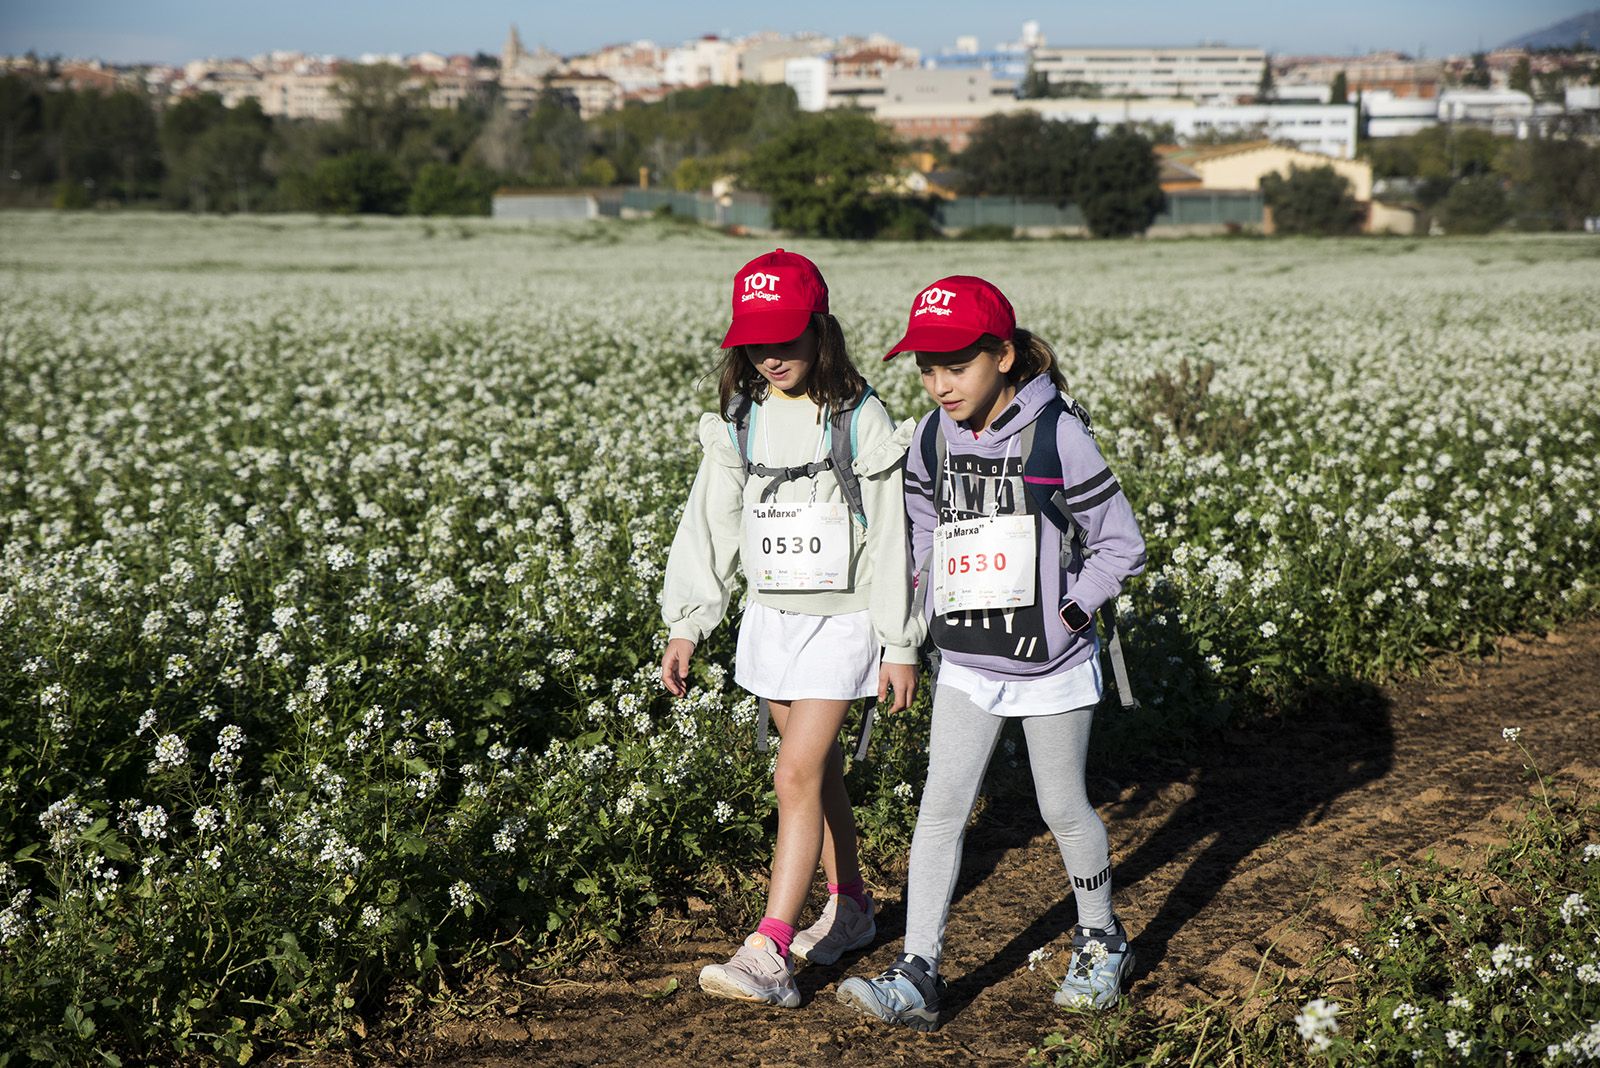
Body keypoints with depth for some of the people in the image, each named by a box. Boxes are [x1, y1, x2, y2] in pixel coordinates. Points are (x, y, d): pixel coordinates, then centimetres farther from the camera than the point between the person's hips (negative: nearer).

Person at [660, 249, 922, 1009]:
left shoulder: (859, 421, -13)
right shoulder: (739, 421, 1)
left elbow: (889, 539, -10)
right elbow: (710, 525, 6)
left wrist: (900, 644, -8)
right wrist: (685, 625, 2)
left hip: (842, 623, -5)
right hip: (772, 618, 5)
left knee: (797, 775, -11)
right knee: (819, 769, 16)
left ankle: (769, 954, -12)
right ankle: (850, 906, 33)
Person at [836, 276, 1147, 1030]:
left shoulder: (1056, 435, -14)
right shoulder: (931, 440, 0)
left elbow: (1120, 545, -8)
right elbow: (919, 538, 14)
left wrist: (1065, 613, -14)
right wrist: (932, 615, 1)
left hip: (1051, 664, -4)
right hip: (965, 665, 4)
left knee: (1063, 808, 10)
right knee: (941, 807, -3)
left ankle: (1101, 942, 34)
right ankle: (917, 976, -2)